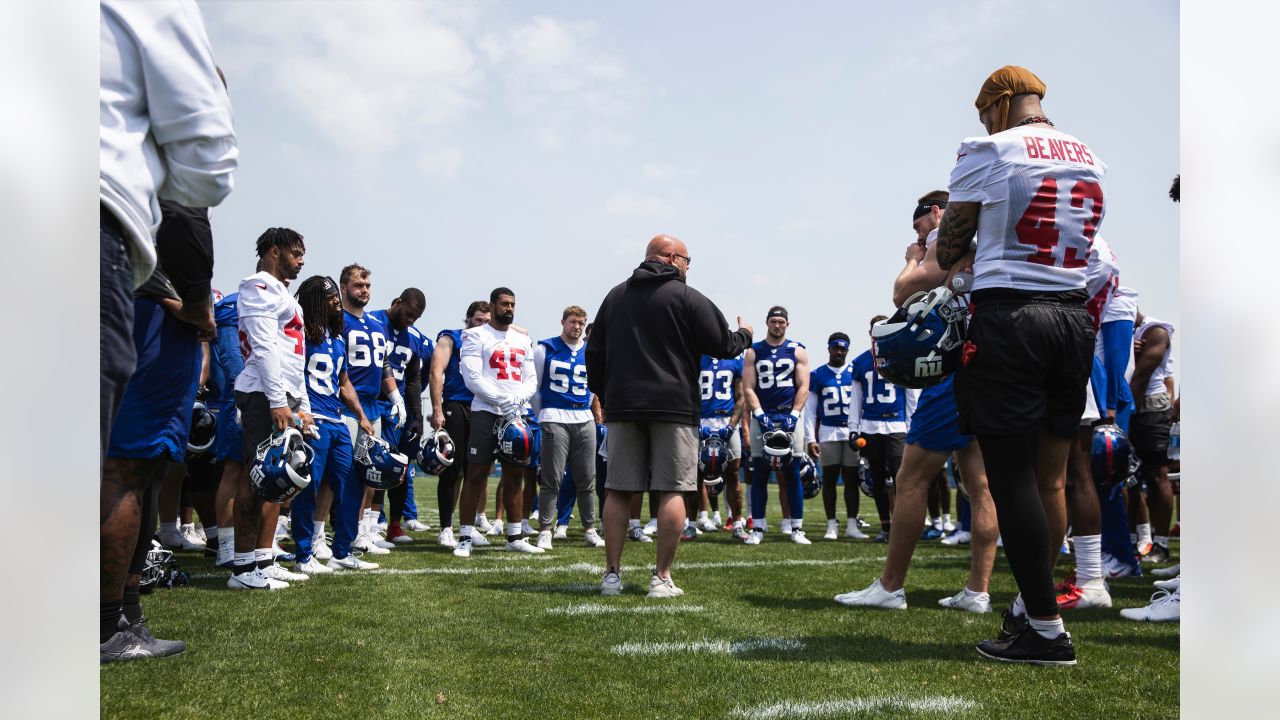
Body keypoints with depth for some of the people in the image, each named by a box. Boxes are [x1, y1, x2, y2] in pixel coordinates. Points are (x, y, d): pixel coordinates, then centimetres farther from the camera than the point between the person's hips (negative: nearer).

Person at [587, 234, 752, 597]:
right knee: (671, 491, 0)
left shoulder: (615, 296, 14)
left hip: (622, 406, 4)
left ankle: (612, 574, 7)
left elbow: (595, 353, 16)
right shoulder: (688, 297, -2)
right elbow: (724, 346, 0)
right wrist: (744, 334, 21)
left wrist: (604, 396, 25)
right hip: (673, 405, -4)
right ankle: (662, 578, -1)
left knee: (618, 489, 7)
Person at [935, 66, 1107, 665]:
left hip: (1008, 317, -7)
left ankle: (1046, 629, -1)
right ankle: (1030, 605, 22)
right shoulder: (1090, 159, 13)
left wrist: (955, 265, 28)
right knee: (1050, 473, 12)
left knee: (1011, 474, -3)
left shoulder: (988, 151, -4)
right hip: (1074, 316, 7)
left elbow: (950, 244, 5)